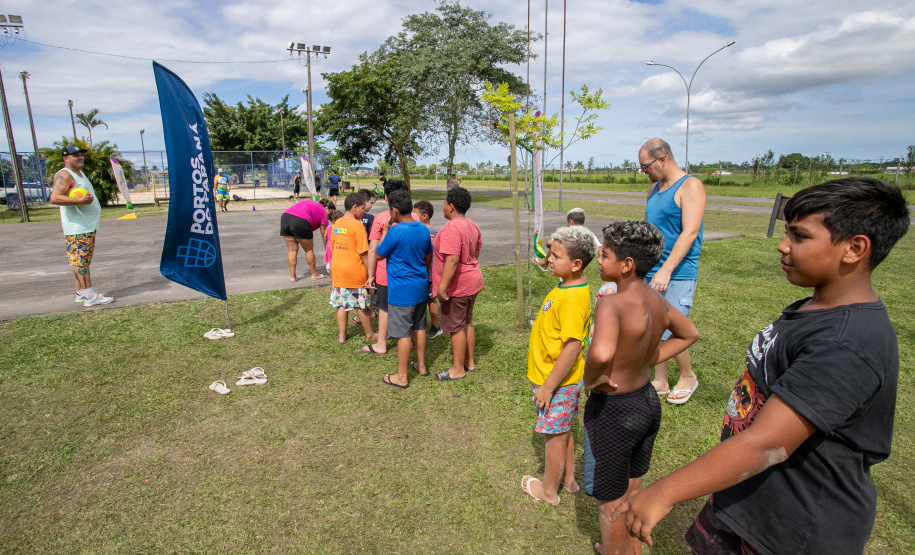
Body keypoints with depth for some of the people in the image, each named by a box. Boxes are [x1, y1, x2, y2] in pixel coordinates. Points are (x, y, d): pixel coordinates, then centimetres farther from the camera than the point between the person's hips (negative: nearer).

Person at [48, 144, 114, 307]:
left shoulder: (80, 173, 20)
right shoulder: (64, 175, -11)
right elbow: (55, 198, -24)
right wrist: (80, 200, -27)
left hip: (89, 226, 10)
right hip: (77, 228, -10)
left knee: (81, 261, 13)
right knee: (80, 261, -10)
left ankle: (80, 293, 19)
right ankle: (89, 296, -11)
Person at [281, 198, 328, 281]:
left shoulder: (309, 202, 32)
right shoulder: (323, 213, 14)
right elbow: (324, 235, 17)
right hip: (300, 222, -6)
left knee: (292, 249, 14)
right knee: (309, 250, 12)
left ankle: (292, 276, 18)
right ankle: (314, 274, 24)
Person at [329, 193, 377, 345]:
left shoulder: (336, 224, 5)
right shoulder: (358, 226, -15)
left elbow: (333, 248, 12)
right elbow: (363, 253, -16)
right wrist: (370, 271, -8)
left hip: (338, 271, 6)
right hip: (356, 272, -5)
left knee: (341, 304, 12)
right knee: (362, 305, 8)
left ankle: (341, 336, 20)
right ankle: (369, 335, 22)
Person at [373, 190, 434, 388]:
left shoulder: (396, 231, -19)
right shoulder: (423, 229, 3)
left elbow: (378, 255, -8)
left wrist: (386, 231, -2)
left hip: (401, 290, -7)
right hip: (421, 286, 7)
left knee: (403, 333, 1)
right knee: (419, 327, 19)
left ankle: (401, 377, 12)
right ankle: (421, 366, 33)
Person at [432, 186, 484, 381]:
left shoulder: (452, 228, -23)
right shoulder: (473, 226, 7)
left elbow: (452, 260, -30)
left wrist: (442, 286, -28)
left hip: (457, 286, -10)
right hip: (473, 281, 10)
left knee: (456, 327, 2)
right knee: (467, 323, 19)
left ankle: (458, 369, 14)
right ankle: (470, 362, 32)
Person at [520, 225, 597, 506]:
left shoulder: (573, 298, -28)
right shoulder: (566, 286, 3)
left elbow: (572, 348, -29)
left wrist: (548, 386, -22)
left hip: (558, 382, -9)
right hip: (563, 379, 9)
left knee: (555, 436, 10)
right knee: (562, 432, 24)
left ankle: (548, 490, 31)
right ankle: (568, 478, 44)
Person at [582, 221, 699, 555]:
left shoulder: (611, 305, -30)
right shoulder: (657, 300, -4)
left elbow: (601, 353, -49)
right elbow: (689, 334, 14)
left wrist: (590, 379, -28)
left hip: (613, 410, -8)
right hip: (648, 401, 8)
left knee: (610, 503, 16)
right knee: (633, 489, 30)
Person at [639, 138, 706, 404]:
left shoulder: (690, 186, -9)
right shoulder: (655, 188, 14)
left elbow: (690, 232, -18)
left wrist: (666, 270, -24)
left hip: (678, 274, -7)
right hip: (651, 271, 7)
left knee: (670, 333, -6)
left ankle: (688, 377, 20)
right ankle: (660, 382, 24)